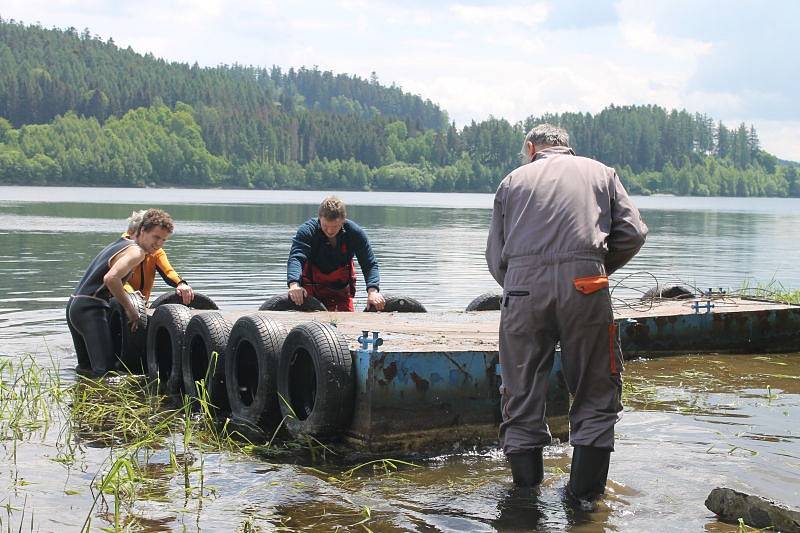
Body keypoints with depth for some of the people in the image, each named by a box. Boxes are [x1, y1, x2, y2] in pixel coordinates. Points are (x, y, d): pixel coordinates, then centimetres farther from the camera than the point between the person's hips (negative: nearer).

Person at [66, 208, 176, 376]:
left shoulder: (119, 244, 21)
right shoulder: (137, 252, -9)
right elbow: (110, 278, -24)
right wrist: (130, 309, -14)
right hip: (90, 308, -10)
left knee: (86, 368, 18)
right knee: (104, 370, -18)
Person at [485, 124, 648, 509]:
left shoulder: (513, 180, 22)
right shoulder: (600, 172, 22)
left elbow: (495, 256, 16)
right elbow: (633, 232, 9)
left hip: (522, 285, 1)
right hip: (584, 285, -1)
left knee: (521, 392, 11)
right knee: (597, 390, 11)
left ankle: (526, 490, 18)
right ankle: (586, 489, 11)